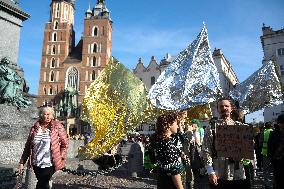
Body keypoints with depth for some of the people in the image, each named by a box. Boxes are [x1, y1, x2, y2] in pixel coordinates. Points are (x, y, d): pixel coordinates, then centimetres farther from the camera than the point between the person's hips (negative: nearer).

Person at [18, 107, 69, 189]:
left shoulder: (57, 127, -6)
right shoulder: (35, 128, 2)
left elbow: (65, 144, -2)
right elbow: (28, 146, 7)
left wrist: (61, 158, -7)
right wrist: (22, 162, 7)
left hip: (49, 164, -3)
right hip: (36, 164, 3)